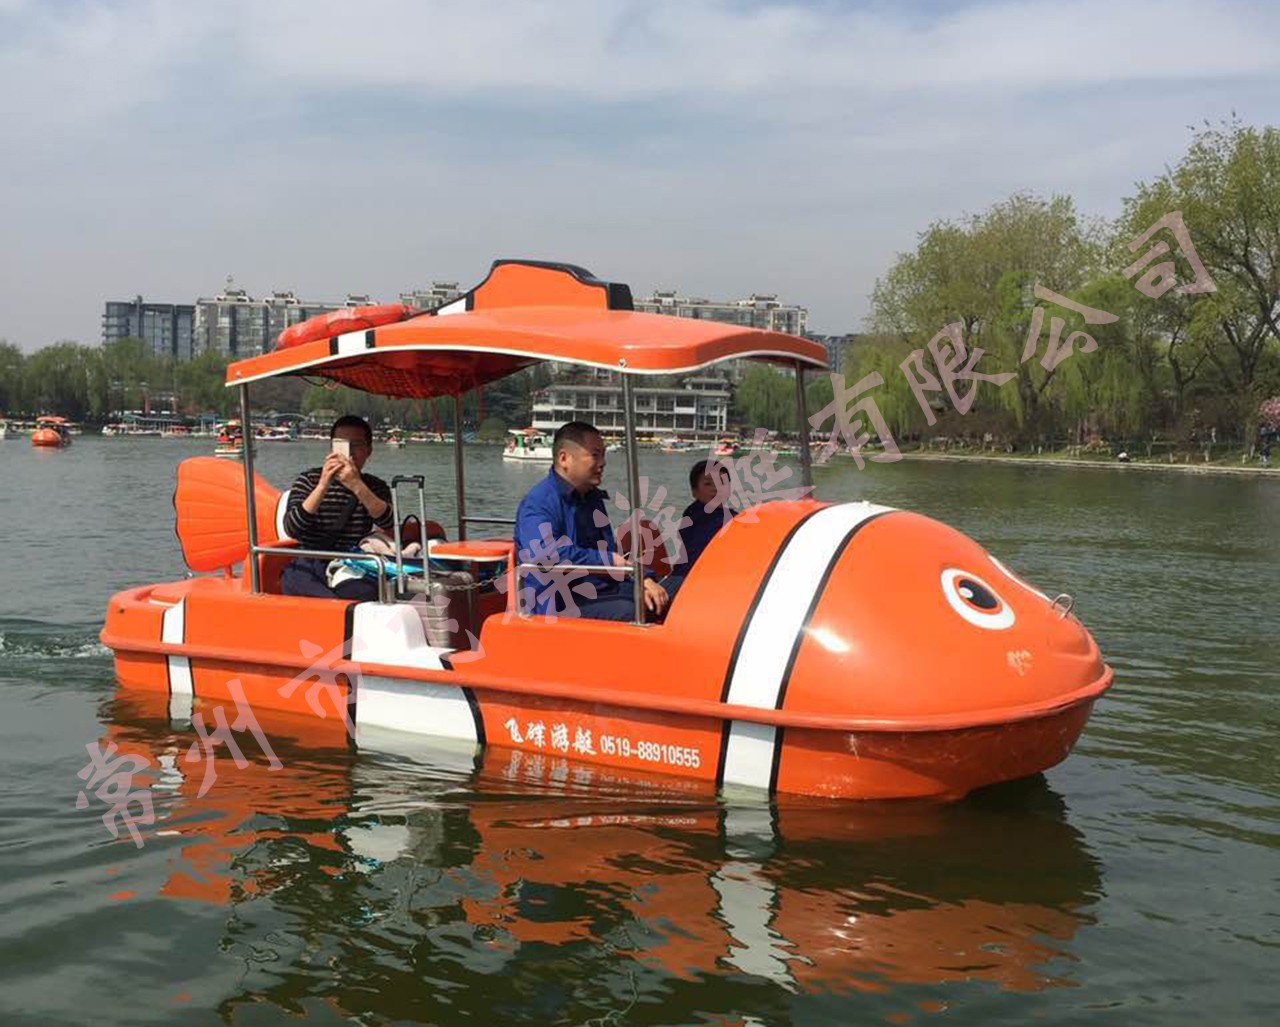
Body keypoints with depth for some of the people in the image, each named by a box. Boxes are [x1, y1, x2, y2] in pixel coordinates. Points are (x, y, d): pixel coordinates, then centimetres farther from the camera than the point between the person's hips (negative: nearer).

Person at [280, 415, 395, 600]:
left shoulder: (376, 487, 11)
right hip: (308, 570, 0)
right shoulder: (309, 480, 8)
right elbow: (291, 529, -10)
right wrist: (323, 486, -20)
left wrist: (357, 486, -23)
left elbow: (389, 524, -11)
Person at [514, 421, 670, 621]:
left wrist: (643, 580, 3)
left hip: (602, 591, 9)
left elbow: (613, 552, 21)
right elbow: (549, 555, -28)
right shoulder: (538, 504, -11)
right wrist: (607, 560, -23)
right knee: (631, 611, -30)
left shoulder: (592, 498, 18)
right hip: (558, 604, -9)